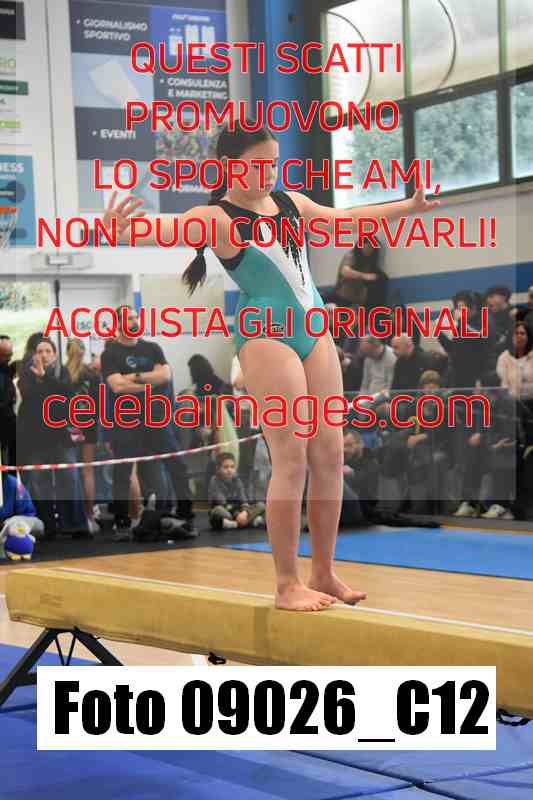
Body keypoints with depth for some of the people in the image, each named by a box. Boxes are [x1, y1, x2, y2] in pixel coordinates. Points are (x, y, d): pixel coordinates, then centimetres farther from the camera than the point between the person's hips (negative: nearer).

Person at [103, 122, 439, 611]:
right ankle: (287, 583, -1)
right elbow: (163, 230, -25)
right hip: (265, 336, -7)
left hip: (314, 330, 7)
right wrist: (119, 231, -46)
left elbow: (346, 218, 25)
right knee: (292, 460, -9)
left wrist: (411, 205, 29)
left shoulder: (290, 202, 12)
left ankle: (324, 574, 13)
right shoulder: (216, 219, -8)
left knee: (330, 453, 4)